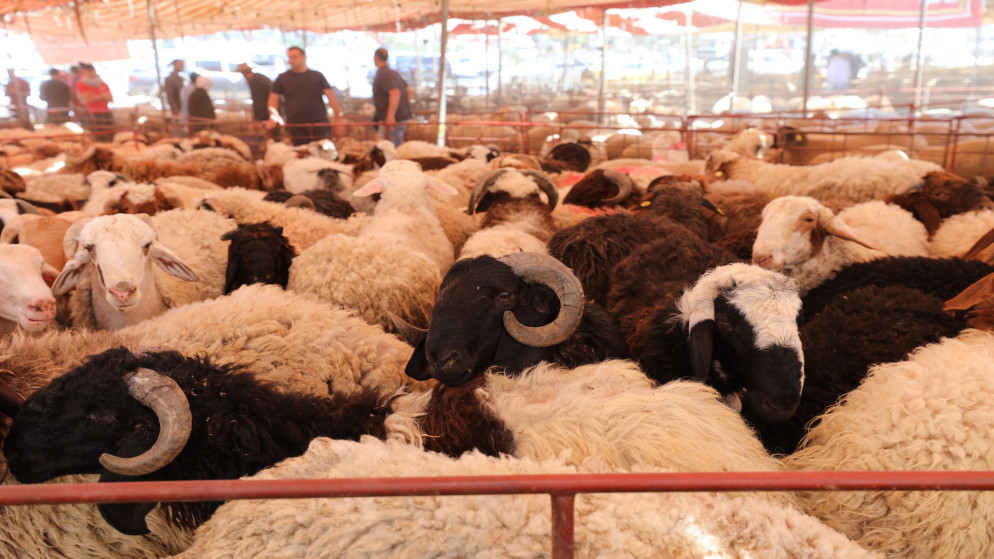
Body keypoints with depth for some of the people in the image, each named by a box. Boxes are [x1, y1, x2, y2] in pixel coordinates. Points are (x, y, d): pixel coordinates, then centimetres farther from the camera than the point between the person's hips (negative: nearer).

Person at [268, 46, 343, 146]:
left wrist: (338, 120, -3)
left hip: (320, 124, 0)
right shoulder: (282, 78, 8)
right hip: (295, 126, 1)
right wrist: (273, 117, -7)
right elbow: (273, 98, 11)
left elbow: (331, 98, 4)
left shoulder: (317, 76, 6)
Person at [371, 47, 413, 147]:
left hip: (393, 120, -10)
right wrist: (405, 106, 26)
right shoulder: (392, 72, 17)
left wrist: (390, 115, -29)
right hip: (402, 116, 10)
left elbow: (395, 93, -27)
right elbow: (409, 90, 21)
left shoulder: (384, 74, -13)